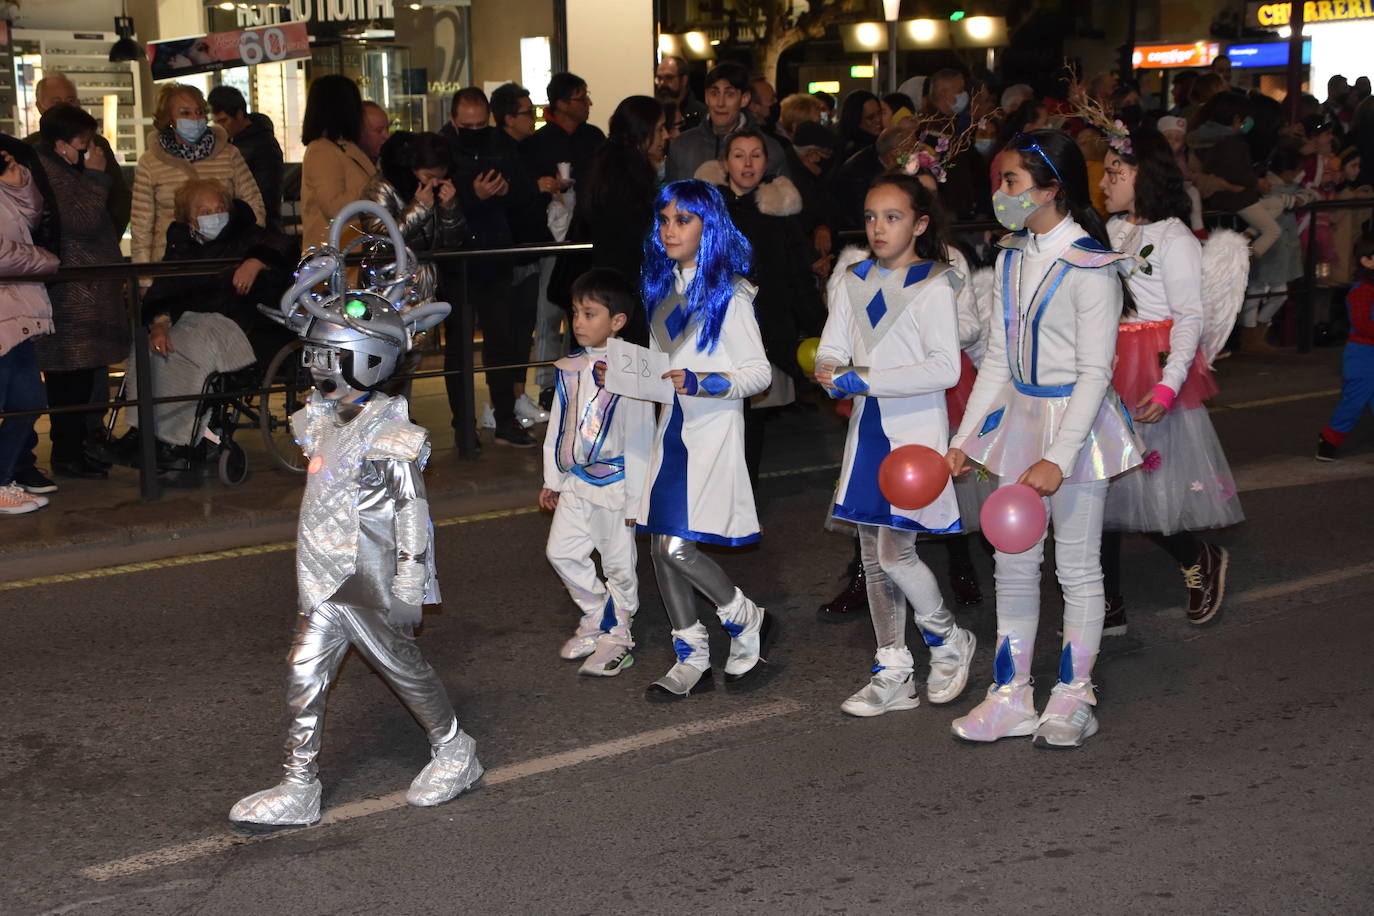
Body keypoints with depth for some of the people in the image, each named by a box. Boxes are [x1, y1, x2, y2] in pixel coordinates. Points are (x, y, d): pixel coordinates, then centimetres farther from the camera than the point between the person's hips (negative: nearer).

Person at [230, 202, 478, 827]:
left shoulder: (393, 436, -17)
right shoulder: (321, 420, 5)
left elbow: (413, 516, -17)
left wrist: (409, 590, -18)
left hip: (372, 582, -8)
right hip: (325, 580, 8)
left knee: (402, 667, 7)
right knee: (305, 676, 5)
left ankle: (456, 755, 28)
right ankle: (298, 789, 12)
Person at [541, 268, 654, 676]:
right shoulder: (569, 368, 5)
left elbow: (639, 439, -14)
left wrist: (634, 499, -13)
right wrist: (552, 480, 16)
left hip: (615, 483, -7)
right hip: (576, 481, 7)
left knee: (618, 563, 5)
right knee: (561, 551, 10)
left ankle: (616, 637, 19)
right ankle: (596, 617, 29)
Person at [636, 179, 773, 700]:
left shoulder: (728, 293, -9)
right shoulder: (663, 288, 12)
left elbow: (759, 372, -10)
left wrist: (703, 383, -24)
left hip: (713, 428, -7)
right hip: (672, 425, 7)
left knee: (679, 546, -13)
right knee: (662, 547, 6)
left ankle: (747, 622, 13)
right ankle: (692, 661, 19)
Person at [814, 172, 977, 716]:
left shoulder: (933, 286, -9)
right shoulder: (853, 283, 10)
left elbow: (945, 368, -19)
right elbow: (830, 351, 8)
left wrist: (865, 380, -21)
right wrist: (834, 374, -17)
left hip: (915, 429, -6)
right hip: (867, 427, 6)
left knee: (894, 552, -11)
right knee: (873, 555, 9)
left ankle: (950, 640, 15)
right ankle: (893, 675, 19)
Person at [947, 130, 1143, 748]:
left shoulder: (1089, 267, -15)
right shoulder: (1012, 258, 8)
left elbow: (1095, 371, -17)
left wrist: (1057, 457, -22)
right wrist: (965, 437, 9)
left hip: (1076, 420, -7)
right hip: (1019, 415, 7)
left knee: (1078, 568, 4)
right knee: (1013, 563, 10)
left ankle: (1072, 699, 16)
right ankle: (1011, 697, 19)